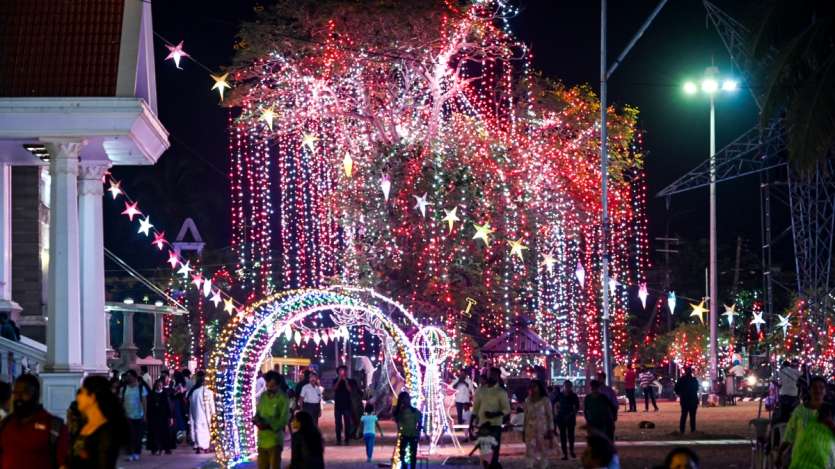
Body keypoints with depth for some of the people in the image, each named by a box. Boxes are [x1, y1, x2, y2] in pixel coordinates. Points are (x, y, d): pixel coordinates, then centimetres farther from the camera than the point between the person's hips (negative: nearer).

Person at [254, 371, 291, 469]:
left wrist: (269, 426, -27)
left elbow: (284, 420, -14)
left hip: (275, 439, -6)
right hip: (262, 439, 6)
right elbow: (258, 412, 15)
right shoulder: (263, 396, 10)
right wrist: (257, 419, -9)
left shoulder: (283, 398, -9)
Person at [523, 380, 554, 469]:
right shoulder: (528, 401, 8)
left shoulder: (545, 400, -3)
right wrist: (524, 431, 10)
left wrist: (550, 431, -8)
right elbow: (526, 417, 11)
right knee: (530, 453, -3)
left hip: (542, 430, -3)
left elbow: (550, 416, -3)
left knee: (542, 452, 0)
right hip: (530, 431, 3)